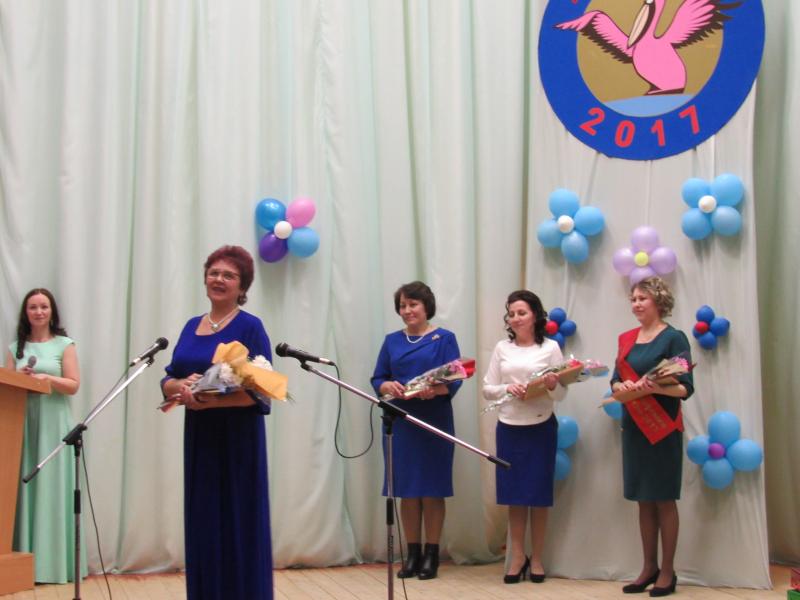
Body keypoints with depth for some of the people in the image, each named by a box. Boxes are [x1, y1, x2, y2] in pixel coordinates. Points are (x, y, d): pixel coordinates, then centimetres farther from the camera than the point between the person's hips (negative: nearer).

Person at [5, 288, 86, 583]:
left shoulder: (64, 345, 4)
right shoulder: (15, 348, 14)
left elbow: (73, 385, -3)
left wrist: (45, 378, -16)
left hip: (53, 424, -3)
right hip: (22, 423, 3)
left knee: (52, 487, -5)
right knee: (24, 486, -2)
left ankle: (54, 561, -2)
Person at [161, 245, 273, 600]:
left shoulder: (250, 327, -6)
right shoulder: (191, 326, 12)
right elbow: (168, 381, 9)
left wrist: (210, 400, -26)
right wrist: (183, 386, -14)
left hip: (237, 440, -6)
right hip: (198, 438, 6)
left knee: (238, 527, -1)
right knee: (202, 526, 9)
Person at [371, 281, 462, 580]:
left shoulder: (444, 338, 1)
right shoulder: (392, 341, 12)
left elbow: (454, 380, -7)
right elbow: (377, 379, 7)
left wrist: (434, 390, -27)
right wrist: (387, 386, -15)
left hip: (434, 423, -3)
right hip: (400, 422, 3)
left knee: (432, 489, 1)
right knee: (407, 490, 6)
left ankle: (432, 554, 9)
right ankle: (412, 553, 14)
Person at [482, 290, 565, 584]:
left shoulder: (550, 348, -2)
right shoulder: (502, 348, 6)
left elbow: (561, 393, -2)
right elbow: (488, 388, 5)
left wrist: (551, 386, -24)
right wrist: (508, 388, -14)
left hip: (541, 428, -2)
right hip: (508, 428, 2)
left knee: (538, 493, 4)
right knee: (513, 493, 6)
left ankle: (537, 557, 16)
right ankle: (518, 555, 17)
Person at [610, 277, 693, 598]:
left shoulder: (673, 338, -7)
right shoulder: (626, 339, 11)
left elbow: (686, 388, -12)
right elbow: (615, 380, 12)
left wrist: (657, 387, -30)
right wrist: (621, 387, -11)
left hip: (662, 427, -6)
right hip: (633, 425, 6)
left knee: (664, 499, 1)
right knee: (643, 500, 10)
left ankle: (668, 571, 9)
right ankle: (649, 567, 18)